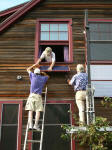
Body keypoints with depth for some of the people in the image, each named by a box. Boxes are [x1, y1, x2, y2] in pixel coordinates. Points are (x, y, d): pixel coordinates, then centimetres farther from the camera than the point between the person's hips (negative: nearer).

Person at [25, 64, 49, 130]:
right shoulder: (43, 78, 15)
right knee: (38, 110, -5)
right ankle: (36, 125, -17)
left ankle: (30, 124, -17)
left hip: (32, 95, 0)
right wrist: (43, 73, 49)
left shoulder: (33, 76, 11)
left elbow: (28, 69, 29)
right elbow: (47, 76, 38)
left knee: (30, 110, -5)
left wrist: (35, 65, 38)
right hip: (38, 96, 0)